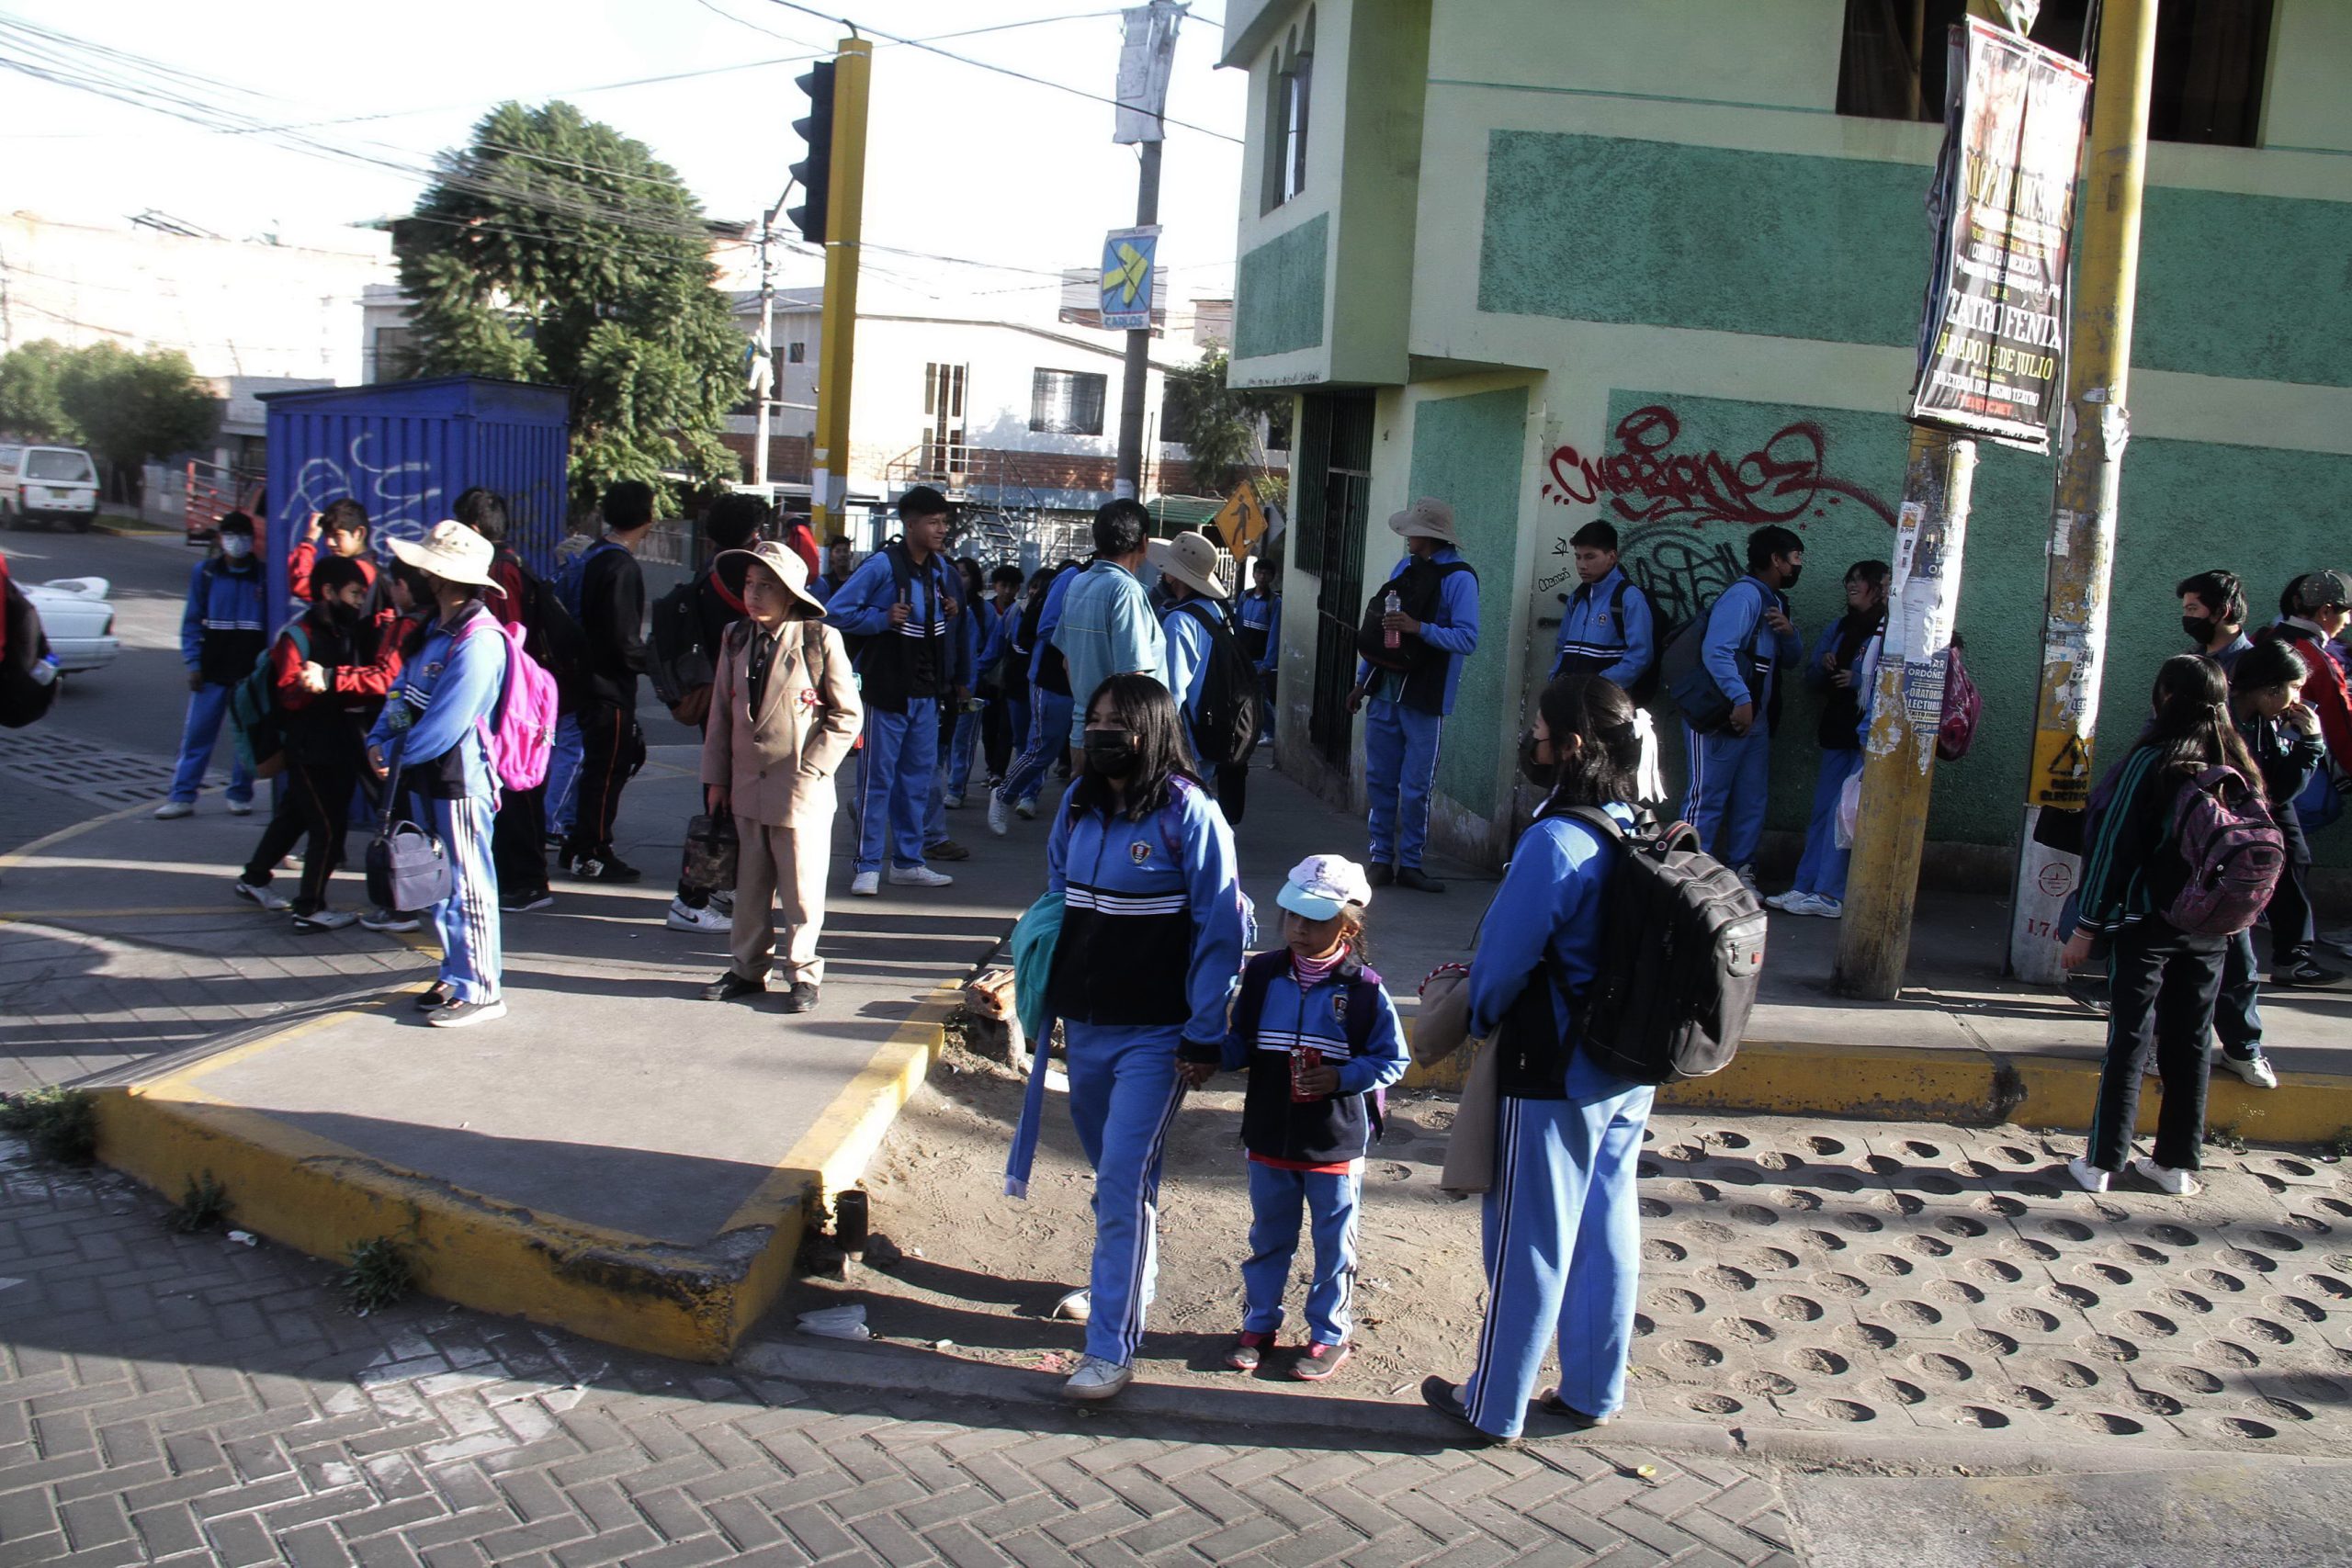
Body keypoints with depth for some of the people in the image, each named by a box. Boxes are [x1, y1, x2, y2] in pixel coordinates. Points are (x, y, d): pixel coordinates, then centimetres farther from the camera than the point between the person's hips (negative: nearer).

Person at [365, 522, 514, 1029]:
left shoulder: (478, 643, -21)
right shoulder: (437, 631, 11)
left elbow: (443, 726, -23)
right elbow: (404, 691, 16)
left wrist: (393, 755, -10)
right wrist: (379, 739, -1)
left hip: (460, 779, -10)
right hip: (430, 776, 10)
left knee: (467, 885, -1)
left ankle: (480, 990, 7)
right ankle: (456, 976, 29)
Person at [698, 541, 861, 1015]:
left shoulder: (820, 639, -7)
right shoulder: (735, 638, 8)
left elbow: (848, 713, -4)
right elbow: (720, 710, 13)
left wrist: (812, 770, -10)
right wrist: (716, 779, 10)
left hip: (800, 790, -5)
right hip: (746, 785, 5)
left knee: (801, 888, 3)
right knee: (749, 886, 12)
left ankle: (803, 973, 16)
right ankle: (748, 969, 25)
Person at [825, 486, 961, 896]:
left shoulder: (939, 567, 10)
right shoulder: (882, 565, -12)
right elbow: (836, 611, -12)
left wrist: (950, 612, 3)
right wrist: (883, 619, -20)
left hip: (926, 692, 7)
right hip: (887, 689, -7)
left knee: (918, 776, 12)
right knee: (877, 777, -2)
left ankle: (907, 862, 22)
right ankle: (867, 866, 4)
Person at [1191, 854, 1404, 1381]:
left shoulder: (1364, 989, -13)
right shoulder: (1262, 975, -3)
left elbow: (1391, 1060, -8)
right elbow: (1242, 1041, 6)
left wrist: (1341, 1077, -22)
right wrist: (1210, 1062, -12)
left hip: (1336, 1144, -3)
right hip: (1270, 1138, 3)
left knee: (1333, 1244, 12)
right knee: (1268, 1236, 18)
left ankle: (1329, 1334, 28)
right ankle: (1259, 1324, 34)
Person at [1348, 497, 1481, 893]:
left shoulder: (1458, 578, -9)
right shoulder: (1403, 568, 12)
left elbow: (1467, 639, -17)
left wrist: (1419, 627, -28)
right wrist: (1362, 680, 17)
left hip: (1423, 697, -6)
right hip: (1385, 690, 6)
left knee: (1415, 788, -1)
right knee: (1380, 780, 8)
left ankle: (1409, 863, 11)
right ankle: (1382, 859, 17)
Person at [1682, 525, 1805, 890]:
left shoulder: (1776, 601, 18)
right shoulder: (1743, 595, -14)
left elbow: (1792, 657, 22)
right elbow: (1717, 651, -26)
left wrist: (1789, 632, 0)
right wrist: (1740, 698, -31)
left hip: (1756, 717, 10)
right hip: (1720, 715, -10)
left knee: (1753, 798, 12)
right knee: (1707, 797, -6)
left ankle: (1741, 872, 19)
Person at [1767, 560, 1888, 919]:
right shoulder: (1839, 628, 16)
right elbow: (1814, 675, 22)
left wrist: (1858, 680, -16)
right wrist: (1824, 665, 1)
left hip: (1870, 737, -8)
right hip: (1837, 731, 8)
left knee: (1844, 810, -8)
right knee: (1823, 810, 9)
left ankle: (1828, 895, -5)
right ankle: (1805, 887, 13)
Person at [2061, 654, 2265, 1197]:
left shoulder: (2151, 761, -12)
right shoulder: (2240, 768, 2)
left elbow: (2113, 846, -12)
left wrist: (2087, 927, -8)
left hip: (2146, 922, -4)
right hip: (2211, 929, 4)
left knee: (2130, 1041, 1)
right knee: (2190, 1045, 11)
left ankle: (2102, 1162, 5)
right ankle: (2178, 1163, 19)